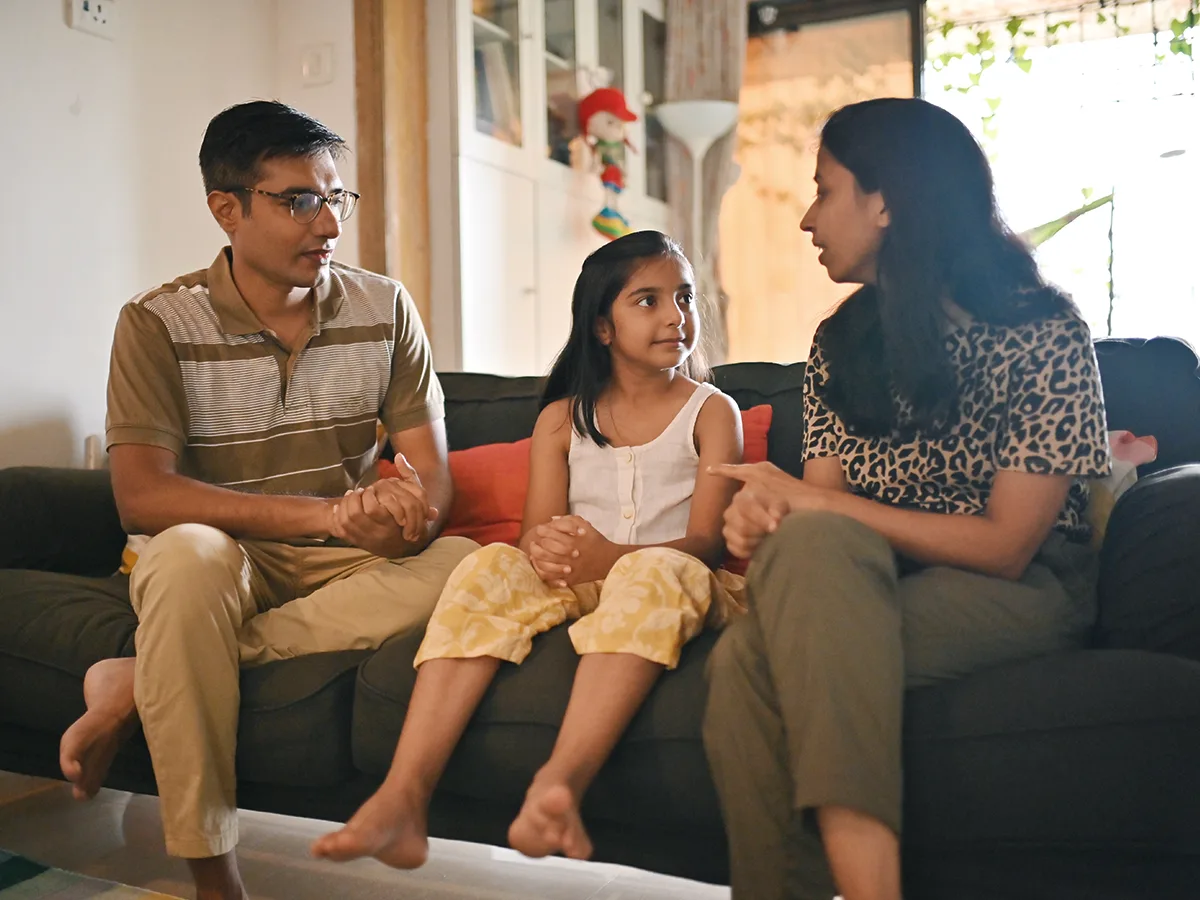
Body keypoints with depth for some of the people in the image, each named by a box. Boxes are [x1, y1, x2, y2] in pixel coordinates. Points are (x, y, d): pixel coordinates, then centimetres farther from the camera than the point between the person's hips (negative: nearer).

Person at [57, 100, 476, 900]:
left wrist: (405, 517, -28)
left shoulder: (384, 308, 1)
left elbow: (431, 474, -1)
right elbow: (142, 496, -19)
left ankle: (143, 683, -21)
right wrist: (331, 514, -29)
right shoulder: (159, 324, -8)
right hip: (224, 563, -3)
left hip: (345, 566, 3)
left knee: (461, 564, -28)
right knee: (188, 553, -37)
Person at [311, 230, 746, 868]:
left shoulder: (712, 411, 5)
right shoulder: (561, 419, 14)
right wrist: (543, 549, -23)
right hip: (572, 582, 3)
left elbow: (706, 540, -7)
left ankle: (561, 779, -51)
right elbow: (537, 531, 5)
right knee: (491, 565, -25)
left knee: (657, 571, -35)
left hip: (669, 579, -2)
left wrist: (609, 555, -27)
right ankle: (404, 793, -36)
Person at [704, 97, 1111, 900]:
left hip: (1022, 594, -4)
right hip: (872, 586, 5)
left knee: (762, 656, -33)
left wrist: (812, 505, -18)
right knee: (742, 658, -31)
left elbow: (1007, 546, -14)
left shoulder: (1043, 332, -8)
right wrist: (767, 516, -23)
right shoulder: (844, 342, 9)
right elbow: (822, 505, 2)